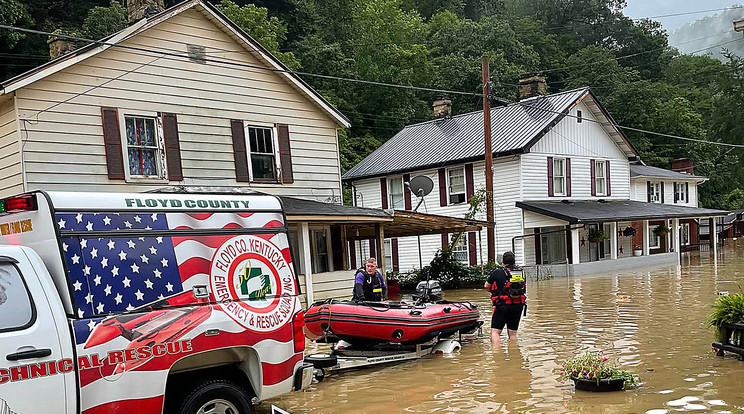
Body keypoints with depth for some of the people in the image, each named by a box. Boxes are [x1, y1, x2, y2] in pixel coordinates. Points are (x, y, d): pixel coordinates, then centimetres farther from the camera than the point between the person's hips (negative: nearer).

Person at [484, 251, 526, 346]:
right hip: (518, 306, 5)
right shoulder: (521, 272, 8)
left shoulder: (497, 273, -5)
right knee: (513, 333, 13)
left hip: (502, 306, -5)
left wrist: (493, 292, 27)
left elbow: (486, 286, 6)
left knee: (495, 331, -4)